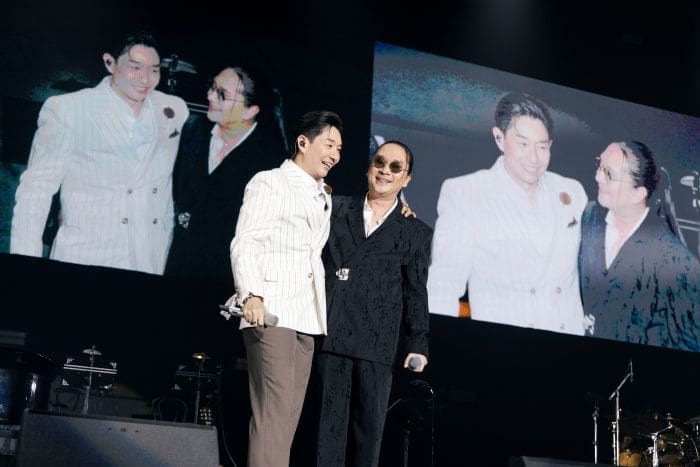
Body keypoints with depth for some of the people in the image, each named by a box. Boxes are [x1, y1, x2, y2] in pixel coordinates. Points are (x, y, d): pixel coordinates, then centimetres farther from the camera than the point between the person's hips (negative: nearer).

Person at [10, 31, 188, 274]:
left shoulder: (175, 110, 7)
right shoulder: (66, 110, -3)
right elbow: (36, 189, -4)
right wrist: (25, 264, -11)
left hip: (154, 264, 3)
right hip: (83, 262, -3)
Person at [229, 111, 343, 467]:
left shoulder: (324, 198, 24)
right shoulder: (269, 183, 2)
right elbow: (245, 244, -7)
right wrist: (252, 295, -24)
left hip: (307, 317, 8)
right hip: (270, 311, -8)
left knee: (289, 414, 4)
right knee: (273, 411, -14)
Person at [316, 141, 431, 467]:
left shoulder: (416, 233, 12)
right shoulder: (336, 210, 14)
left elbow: (415, 293, 8)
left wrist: (417, 343, 2)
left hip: (377, 344, 0)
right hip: (331, 334, 1)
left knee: (370, 426, 3)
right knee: (330, 421, 3)